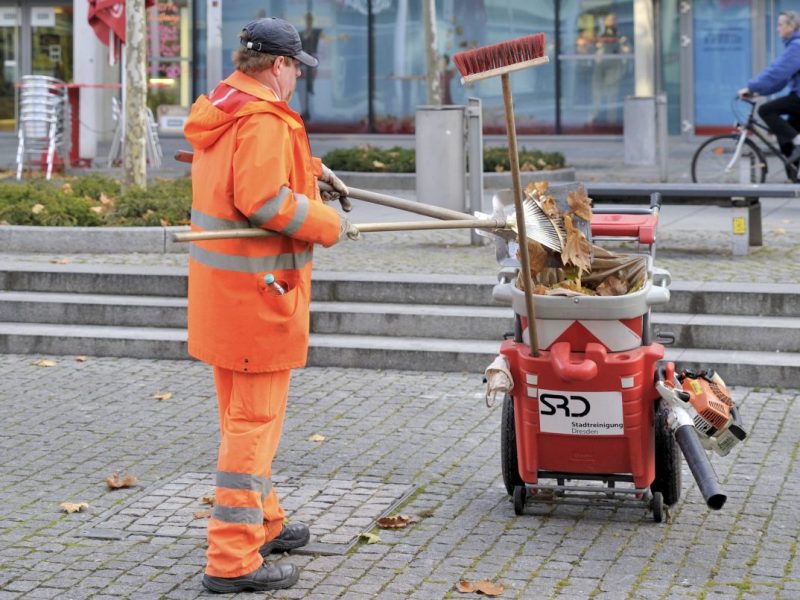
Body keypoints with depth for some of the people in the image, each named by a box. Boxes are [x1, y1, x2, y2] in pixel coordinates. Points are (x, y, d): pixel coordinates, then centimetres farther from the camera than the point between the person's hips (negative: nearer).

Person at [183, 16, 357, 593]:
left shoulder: (222, 109, 12)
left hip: (219, 287, 10)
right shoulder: (265, 120, -19)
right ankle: (233, 559, -3)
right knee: (255, 421, -5)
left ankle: (263, 524, 38)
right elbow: (262, 199, -30)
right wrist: (328, 224, -18)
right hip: (258, 290, -10)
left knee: (243, 415, 21)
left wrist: (311, 168, 29)